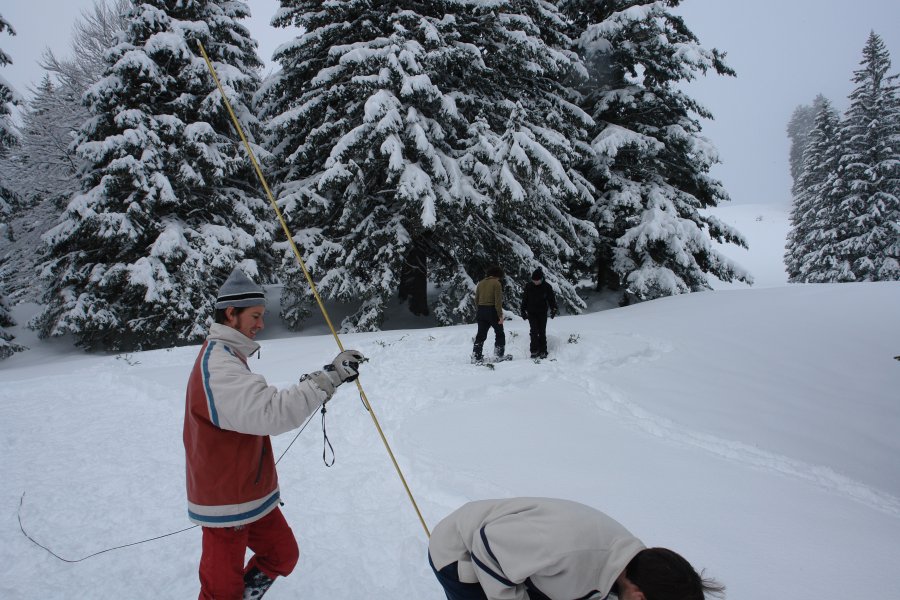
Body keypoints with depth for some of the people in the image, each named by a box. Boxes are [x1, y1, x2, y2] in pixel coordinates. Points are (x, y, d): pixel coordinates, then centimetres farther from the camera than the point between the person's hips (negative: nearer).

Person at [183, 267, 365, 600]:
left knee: (283, 554, 19)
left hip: (251, 494, 10)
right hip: (227, 504, -10)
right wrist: (328, 378, -39)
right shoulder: (217, 366, -26)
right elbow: (270, 412, -39)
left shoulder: (225, 358, 9)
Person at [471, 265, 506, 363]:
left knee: (481, 335, 9)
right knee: (499, 334, 11)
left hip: (481, 311, 5)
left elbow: (476, 300, 12)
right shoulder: (496, 283, -9)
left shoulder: (480, 283, 10)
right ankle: (499, 355, 10)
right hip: (492, 311, -5)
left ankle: (476, 356, 4)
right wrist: (500, 315, -14)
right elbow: (498, 301, -15)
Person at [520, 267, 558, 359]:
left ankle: (543, 351, 8)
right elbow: (524, 299, 7)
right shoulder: (528, 286, -2)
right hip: (531, 313, 0)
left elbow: (551, 299, 2)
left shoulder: (547, 286, -5)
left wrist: (554, 309, -10)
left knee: (542, 332, 2)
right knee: (534, 331, -9)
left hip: (542, 313, 0)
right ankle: (534, 350, -2)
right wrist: (523, 311, 8)